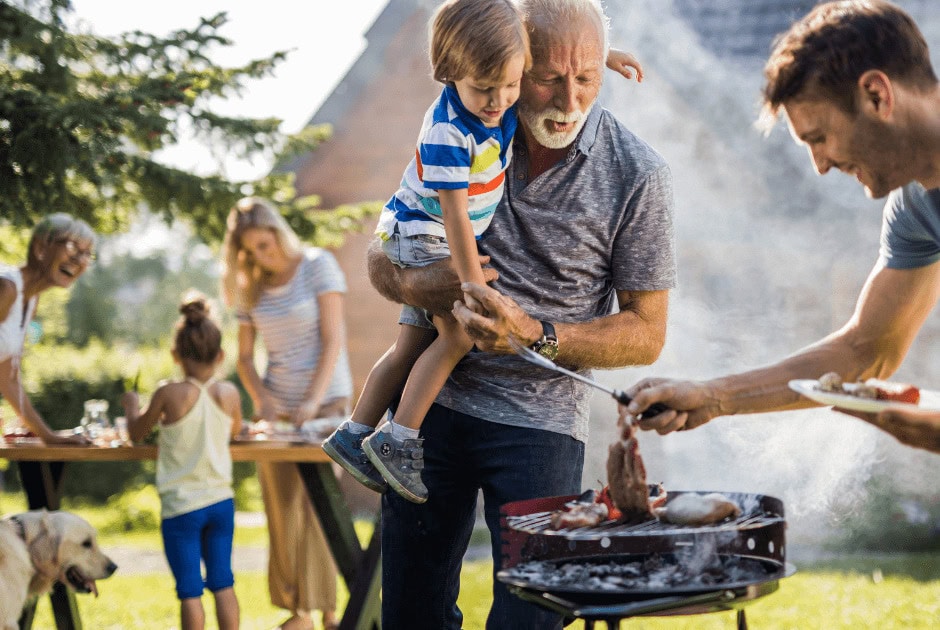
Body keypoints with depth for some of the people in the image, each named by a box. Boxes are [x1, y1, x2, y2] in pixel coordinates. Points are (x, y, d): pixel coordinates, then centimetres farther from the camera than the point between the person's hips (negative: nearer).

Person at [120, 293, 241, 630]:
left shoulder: (169, 394, -14)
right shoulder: (229, 394, -4)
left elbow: (137, 433, 1)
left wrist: (131, 405, 20)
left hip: (180, 506, -3)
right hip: (221, 500, 4)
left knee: (190, 590, 2)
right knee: (222, 582, 14)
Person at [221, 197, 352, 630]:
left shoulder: (318, 266, -6)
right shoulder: (252, 287, 8)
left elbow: (333, 340, -12)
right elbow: (244, 356, 11)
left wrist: (313, 401, -21)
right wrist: (261, 398, -8)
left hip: (326, 402, -5)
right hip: (278, 407, 5)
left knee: (320, 508, -11)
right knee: (282, 510, 2)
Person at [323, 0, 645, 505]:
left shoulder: (501, 95, -10)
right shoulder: (447, 134, -31)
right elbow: (455, 216, -29)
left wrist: (599, 54, 9)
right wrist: (473, 287, -28)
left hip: (436, 242, 8)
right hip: (422, 235, -8)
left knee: (413, 344, 9)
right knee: (458, 335, -16)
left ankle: (353, 436, 17)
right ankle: (399, 441, -11)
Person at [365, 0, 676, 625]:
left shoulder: (638, 176, -10)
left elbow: (646, 332, -5)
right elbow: (383, 249, 11)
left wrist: (535, 336, -19)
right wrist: (409, 284, -13)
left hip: (541, 419, -3)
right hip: (433, 401, 3)